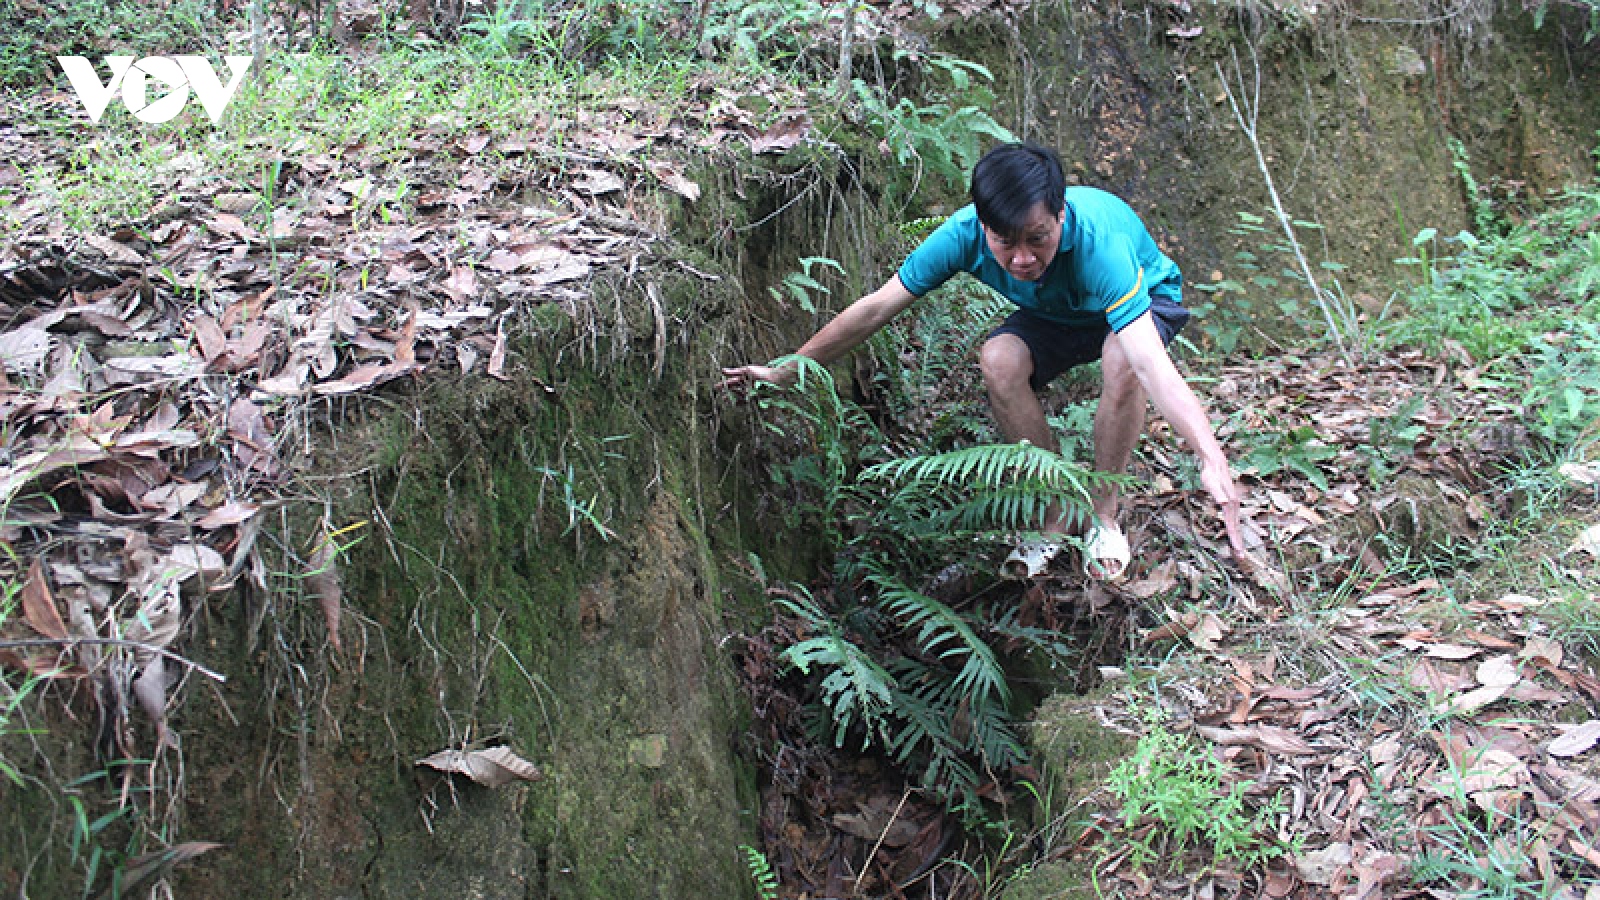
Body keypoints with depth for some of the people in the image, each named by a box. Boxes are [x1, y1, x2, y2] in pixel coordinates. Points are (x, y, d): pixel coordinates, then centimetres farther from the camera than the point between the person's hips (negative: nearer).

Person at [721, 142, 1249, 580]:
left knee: (1122, 363, -37)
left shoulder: (1097, 241, -44)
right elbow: (875, 309, -21)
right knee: (999, 360, -28)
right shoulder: (965, 234, -32)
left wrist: (1210, 456, -67)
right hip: (1057, 317, 4)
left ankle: (1104, 511, -12)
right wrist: (786, 371, -17)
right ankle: (1059, 513, -9)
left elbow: (1150, 362, -55)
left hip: (1145, 302, -3)